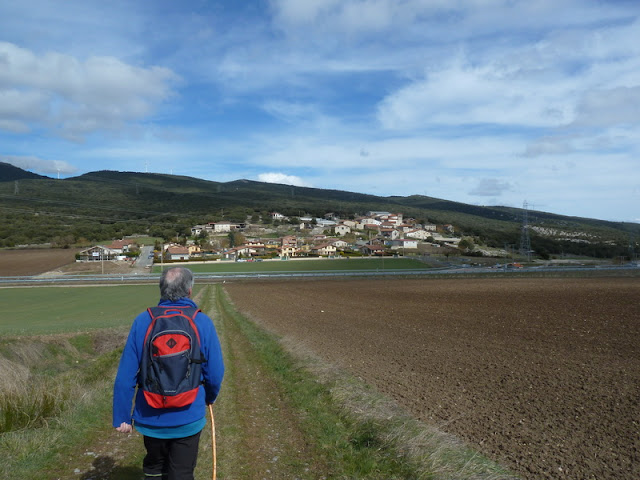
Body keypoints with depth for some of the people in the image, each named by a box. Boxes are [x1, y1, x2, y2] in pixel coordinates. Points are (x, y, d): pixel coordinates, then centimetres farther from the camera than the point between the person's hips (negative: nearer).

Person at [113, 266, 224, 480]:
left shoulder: (142, 321, -10)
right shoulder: (202, 322, -13)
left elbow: (125, 376, -8)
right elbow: (215, 373, -9)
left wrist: (122, 416, 3)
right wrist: (210, 397, 12)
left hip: (150, 418, 2)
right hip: (188, 420, -2)